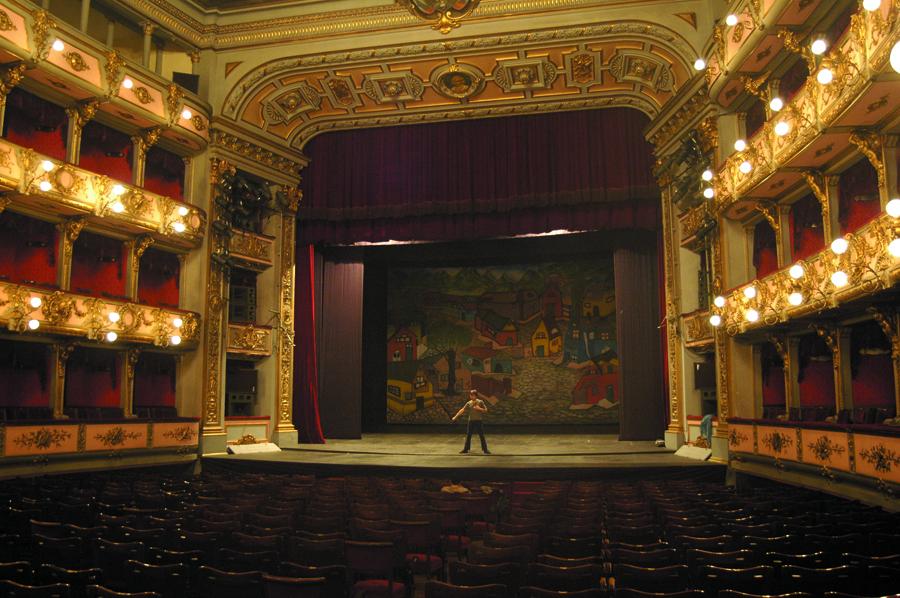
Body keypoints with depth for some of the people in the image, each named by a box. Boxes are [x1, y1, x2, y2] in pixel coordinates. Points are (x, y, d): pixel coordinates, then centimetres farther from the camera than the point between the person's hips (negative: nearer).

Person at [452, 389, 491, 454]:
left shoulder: (480, 402, -4)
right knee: (468, 436, 7)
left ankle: (485, 449, 8)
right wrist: (455, 416, -10)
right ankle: (466, 449, 17)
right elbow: (462, 410, -3)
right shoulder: (468, 403, 1)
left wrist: (479, 408, -18)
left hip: (479, 421, -2)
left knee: (482, 436, 0)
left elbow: (485, 410, -1)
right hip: (471, 421, 2)